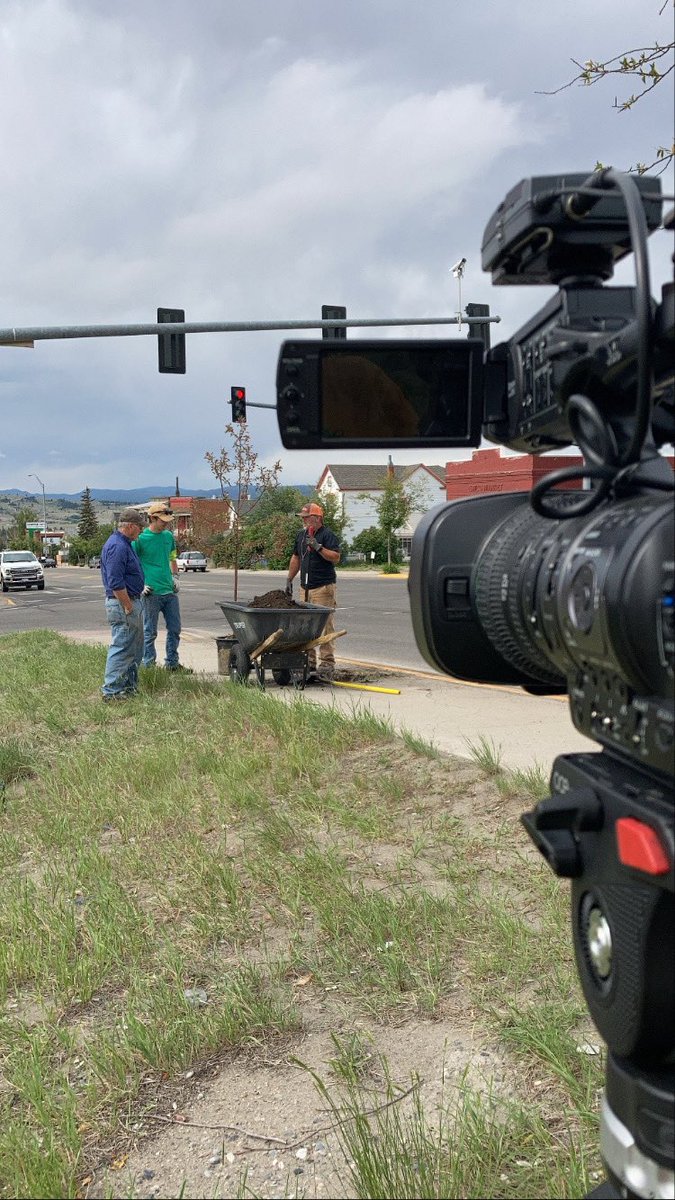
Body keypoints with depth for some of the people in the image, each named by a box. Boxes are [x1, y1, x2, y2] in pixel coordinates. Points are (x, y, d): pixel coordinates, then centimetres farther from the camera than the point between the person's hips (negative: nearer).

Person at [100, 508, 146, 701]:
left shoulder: (124, 544, 15)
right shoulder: (117, 546, -20)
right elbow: (116, 583, -24)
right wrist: (128, 607, -20)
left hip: (131, 601, 11)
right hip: (123, 603, -11)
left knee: (134, 648, 17)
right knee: (121, 647, -7)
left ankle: (130, 685, 26)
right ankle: (111, 690, -3)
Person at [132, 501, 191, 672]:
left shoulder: (169, 536, 10)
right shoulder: (140, 538, -9)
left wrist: (175, 577, 12)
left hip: (170, 591, 6)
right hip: (151, 593, -6)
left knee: (175, 629, 11)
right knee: (150, 632, 3)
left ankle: (172, 663, 23)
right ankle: (148, 666, 13)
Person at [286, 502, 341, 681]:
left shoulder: (327, 535, -6)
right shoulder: (302, 535, 17)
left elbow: (336, 557, -16)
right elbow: (296, 558, 26)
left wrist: (318, 547, -22)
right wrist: (289, 579, 23)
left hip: (324, 587, -8)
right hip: (306, 587, 8)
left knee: (324, 625, -10)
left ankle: (327, 665, -9)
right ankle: (309, 663, 15)